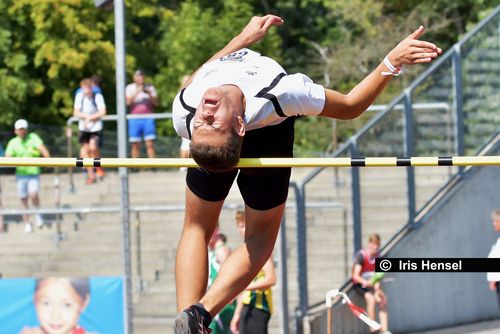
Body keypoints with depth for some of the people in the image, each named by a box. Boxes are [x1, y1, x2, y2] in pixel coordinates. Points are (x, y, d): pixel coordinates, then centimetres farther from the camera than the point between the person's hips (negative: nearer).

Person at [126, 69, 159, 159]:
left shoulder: (150, 88, 11)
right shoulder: (130, 88, 8)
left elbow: (156, 103, 4)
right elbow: (128, 102, -8)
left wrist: (149, 94, -11)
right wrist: (137, 92, -19)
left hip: (148, 118, 0)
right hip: (135, 118, 0)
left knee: (150, 144, -8)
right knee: (135, 145, -3)